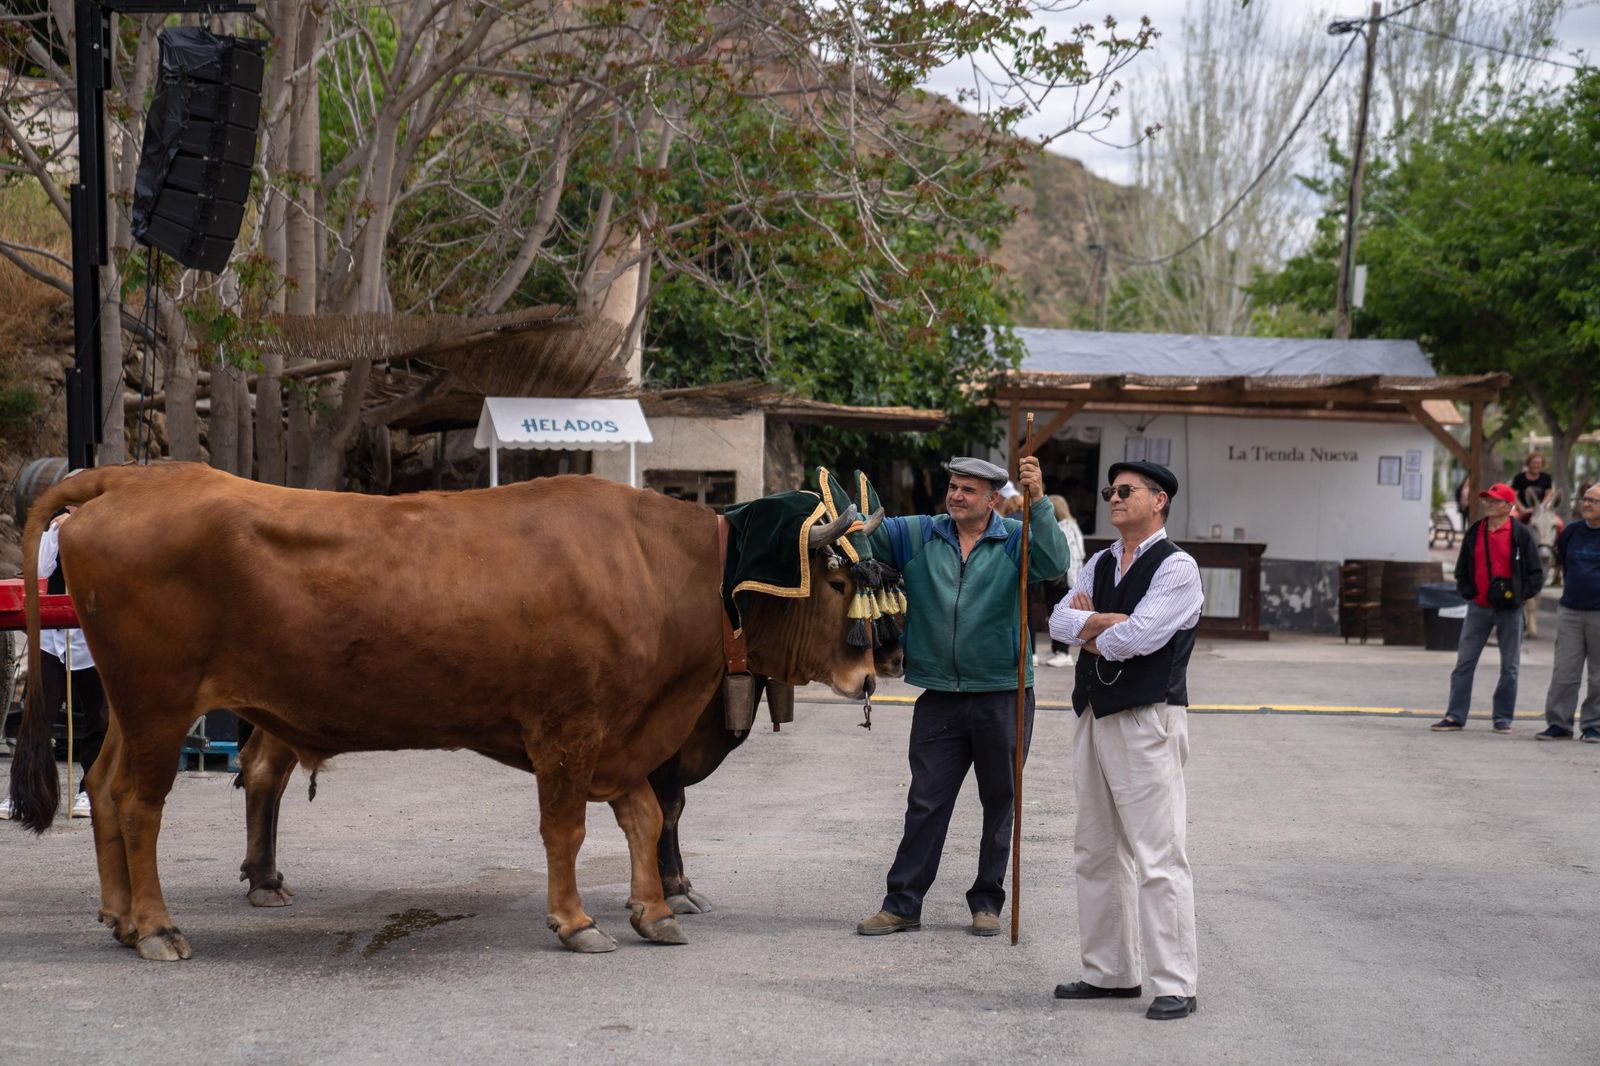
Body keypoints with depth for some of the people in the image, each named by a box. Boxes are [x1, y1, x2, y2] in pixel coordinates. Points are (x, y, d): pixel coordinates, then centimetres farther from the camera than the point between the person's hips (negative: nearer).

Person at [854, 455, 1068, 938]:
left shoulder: (1015, 540, -4)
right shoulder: (919, 536, 6)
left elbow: (1054, 563, -21)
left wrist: (1038, 501, -31)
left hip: (1003, 695, -2)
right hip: (940, 696, 2)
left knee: (1000, 802, 8)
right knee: (926, 803, 5)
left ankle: (987, 902, 20)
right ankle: (902, 903, 11)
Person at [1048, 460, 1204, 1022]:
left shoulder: (1176, 568, -7)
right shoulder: (1100, 564, 16)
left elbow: (1140, 638, -18)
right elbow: (1061, 622, 3)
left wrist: (1089, 630, -1)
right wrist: (1113, 622, -12)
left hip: (1148, 719, -8)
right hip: (1096, 716, 8)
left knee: (1158, 855, -9)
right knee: (1098, 852, 12)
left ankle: (1175, 985, -7)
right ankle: (1110, 972, 21)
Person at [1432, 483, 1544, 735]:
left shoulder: (1520, 534, -3)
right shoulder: (1474, 532, 8)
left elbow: (1536, 574, 0)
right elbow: (1462, 569, 17)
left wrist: (1519, 594, -9)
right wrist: (1467, 592, 4)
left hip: (1510, 610, -3)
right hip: (1478, 608, 3)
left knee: (1509, 667, 5)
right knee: (1464, 662, 0)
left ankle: (1503, 718, 13)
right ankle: (1455, 716, 4)